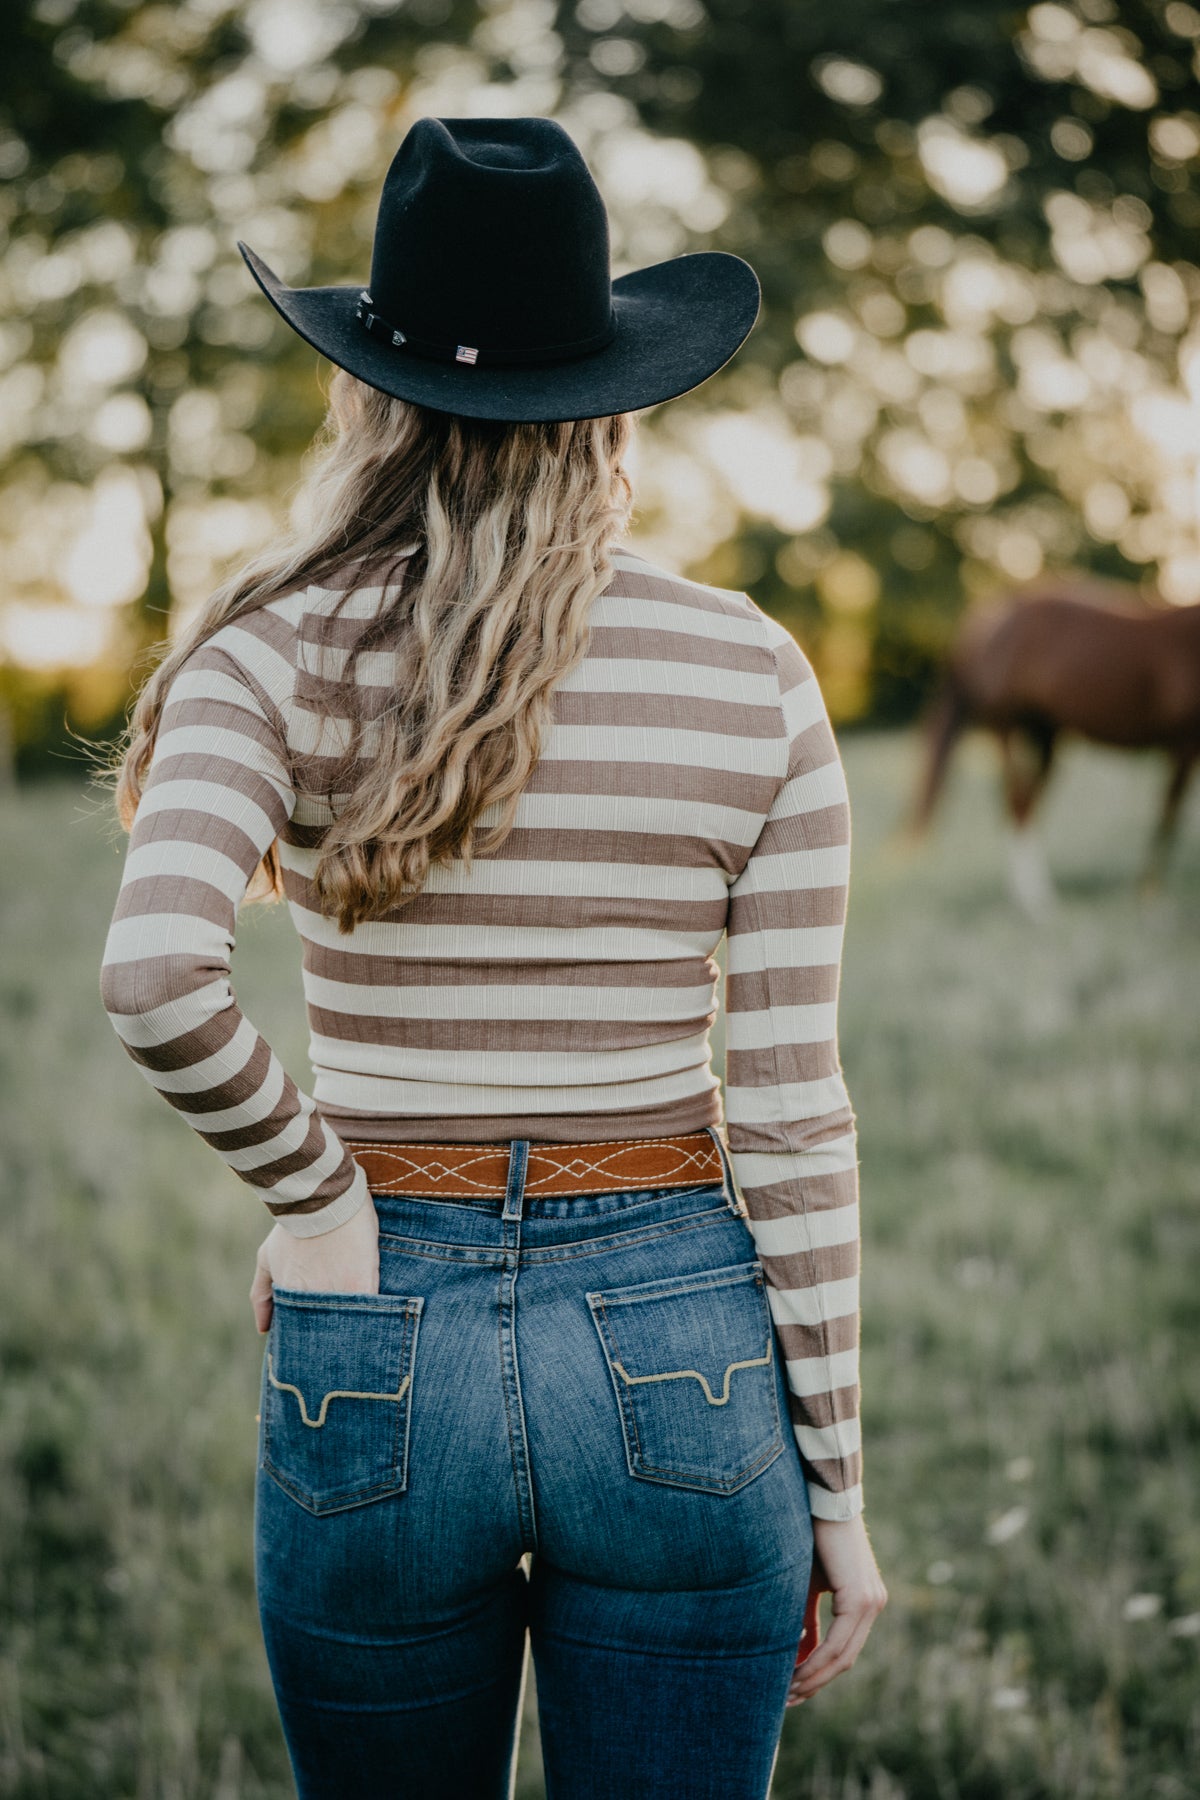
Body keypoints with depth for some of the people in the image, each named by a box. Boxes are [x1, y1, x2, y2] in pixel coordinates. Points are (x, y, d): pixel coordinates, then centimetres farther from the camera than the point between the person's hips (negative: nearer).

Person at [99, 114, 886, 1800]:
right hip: (679, 1345, 0)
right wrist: (838, 1477, 2)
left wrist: (317, 1190, -6)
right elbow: (790, 1106, -4)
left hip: (378, 1342, 0)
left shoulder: (282, 649, -6)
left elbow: (155, 974, -24)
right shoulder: (752, 670, -4)